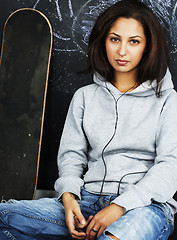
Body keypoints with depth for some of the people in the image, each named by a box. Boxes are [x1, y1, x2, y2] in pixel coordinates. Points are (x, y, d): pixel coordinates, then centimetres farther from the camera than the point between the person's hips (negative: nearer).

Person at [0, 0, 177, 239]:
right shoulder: (85, 96, 19)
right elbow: (71, 154, 15)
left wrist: (120, 206, -15)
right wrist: (69, 196, -8)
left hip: (147, 204, -4)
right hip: (89, 199, 5)